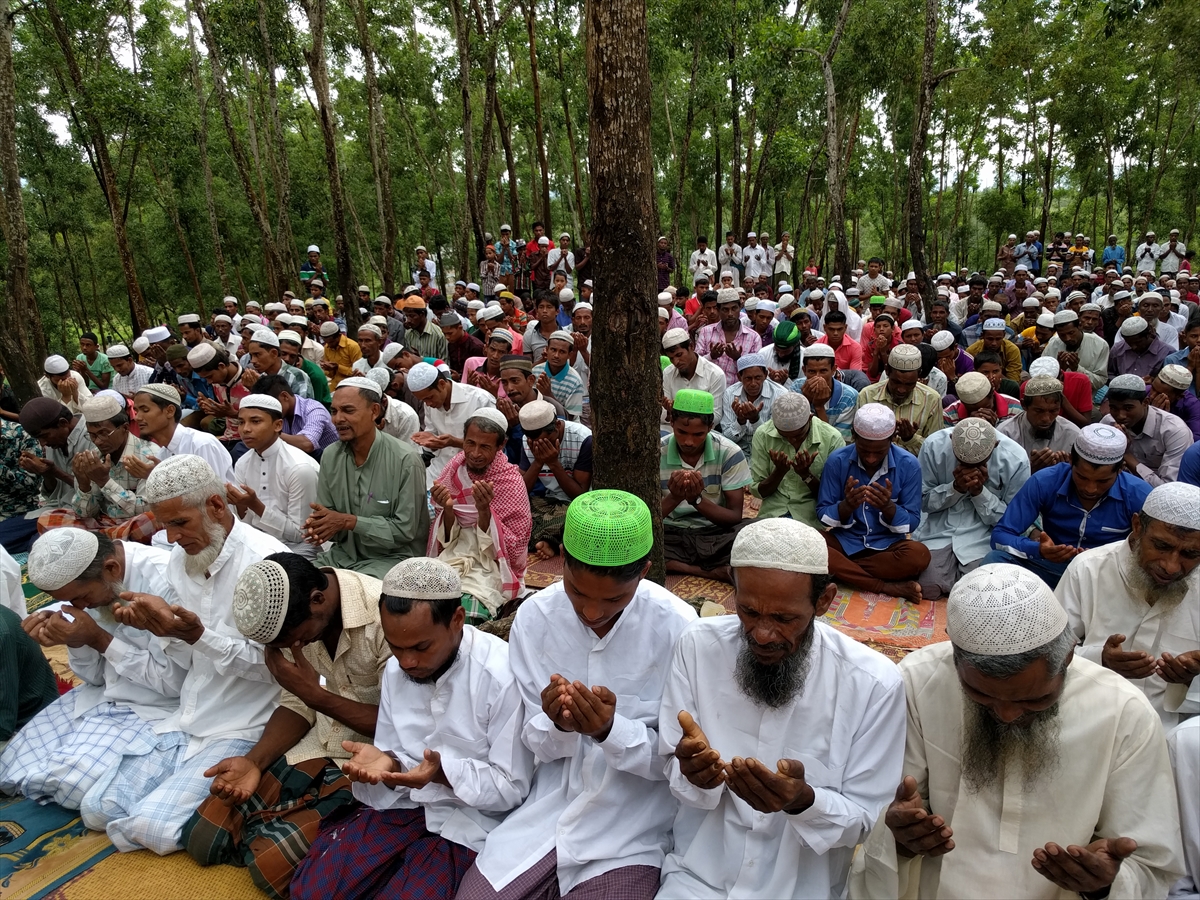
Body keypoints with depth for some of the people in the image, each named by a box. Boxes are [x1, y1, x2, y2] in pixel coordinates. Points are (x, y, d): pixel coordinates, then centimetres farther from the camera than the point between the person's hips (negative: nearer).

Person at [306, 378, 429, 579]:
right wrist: (317, 525, -16)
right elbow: (326, 515, 8)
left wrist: (348, 521, -20)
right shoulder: (330, 455, 3)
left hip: (392, 557, -6)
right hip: (343, 553, 6)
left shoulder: (405, 460, -16)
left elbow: (405, 530, -16)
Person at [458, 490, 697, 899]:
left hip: (632, 822, -2)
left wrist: (612, 730, -29)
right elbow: (536, 743, -2)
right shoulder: (533, 616, -11)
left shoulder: (677, 627, -19)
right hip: (549, 804, 3)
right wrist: (556, 725, -24)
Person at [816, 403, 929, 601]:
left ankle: (844, 570, -14)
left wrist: (888, 507, -28)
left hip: (887, 544, 0)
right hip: (845, 540, 1)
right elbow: (823, 515, -7)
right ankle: (887, 587, -22)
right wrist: (847, 506, -29)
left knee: (919, 555, -32)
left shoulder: (909, 465, -12)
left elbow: (912, 523, -6)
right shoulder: (837, 460, -11)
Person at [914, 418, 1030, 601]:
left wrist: (979, 491, -22)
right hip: (940, 527, 1)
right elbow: (923, 501, -4)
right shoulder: (934, 446, -13)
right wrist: (956, 488, -22)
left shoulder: (1016, 459, -14)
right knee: (929, 588, -18)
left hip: (984, 534, 0)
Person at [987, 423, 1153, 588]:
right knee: (995, 559, -27)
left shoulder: (1138, 494, -14)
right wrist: (1039, 550, -36)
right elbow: (1000, 535, -16)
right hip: (1051, 567, 0)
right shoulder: (1044, 482, -15)